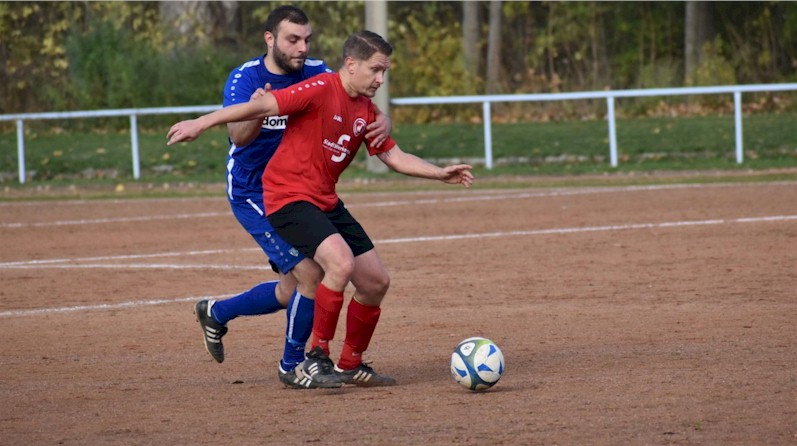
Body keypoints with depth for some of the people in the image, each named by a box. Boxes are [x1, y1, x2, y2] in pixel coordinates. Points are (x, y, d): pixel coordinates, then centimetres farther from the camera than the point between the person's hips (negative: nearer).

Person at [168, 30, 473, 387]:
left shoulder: (366, 111, 10)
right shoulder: (321, 90, -16)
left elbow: (395, 157, 17)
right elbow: (263, 106, -22)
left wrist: (440, 174, 6)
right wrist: (201, 123, -26)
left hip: (327, 202, 9)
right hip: (289, 196, -9)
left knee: (376, 282, 8)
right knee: (341, 262, -30)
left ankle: (350, 365, 26)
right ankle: (316, 357, -17)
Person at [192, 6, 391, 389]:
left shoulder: (316, 73, -7)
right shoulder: (245, 78, -19)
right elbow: (238, 136, -34)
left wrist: (382, 120, -40)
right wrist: (255, 113, -56)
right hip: (253, 195, -6)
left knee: (292, 291, 15)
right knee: (311, 270, -17)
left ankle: (216, 313, 39)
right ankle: (292, 365, 2)